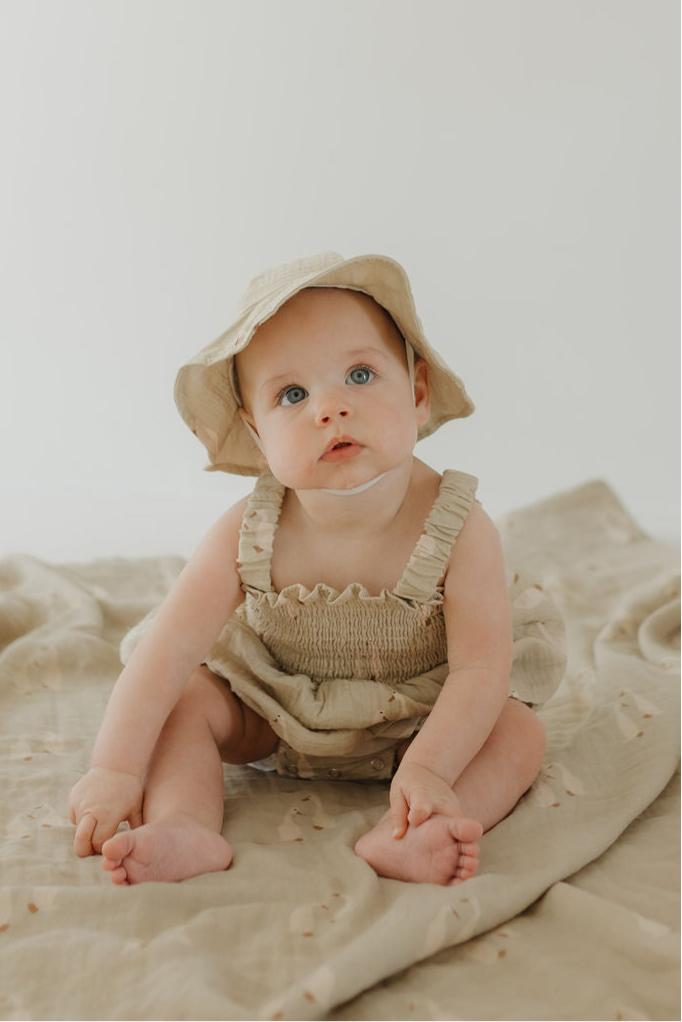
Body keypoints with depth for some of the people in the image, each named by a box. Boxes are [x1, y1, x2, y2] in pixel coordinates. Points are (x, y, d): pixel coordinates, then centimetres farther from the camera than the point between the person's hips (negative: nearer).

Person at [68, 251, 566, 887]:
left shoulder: (459, 530, -28)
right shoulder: (248, 535, -24)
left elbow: (481, 669, -28)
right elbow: (170, 646, -24)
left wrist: (427, 769, -41)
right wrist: (115, 768, -29)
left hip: (419, 721, -1)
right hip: (275, 717, 1)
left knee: (520, 734, -22)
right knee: (183, 701, -15)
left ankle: (396, 838, -37)